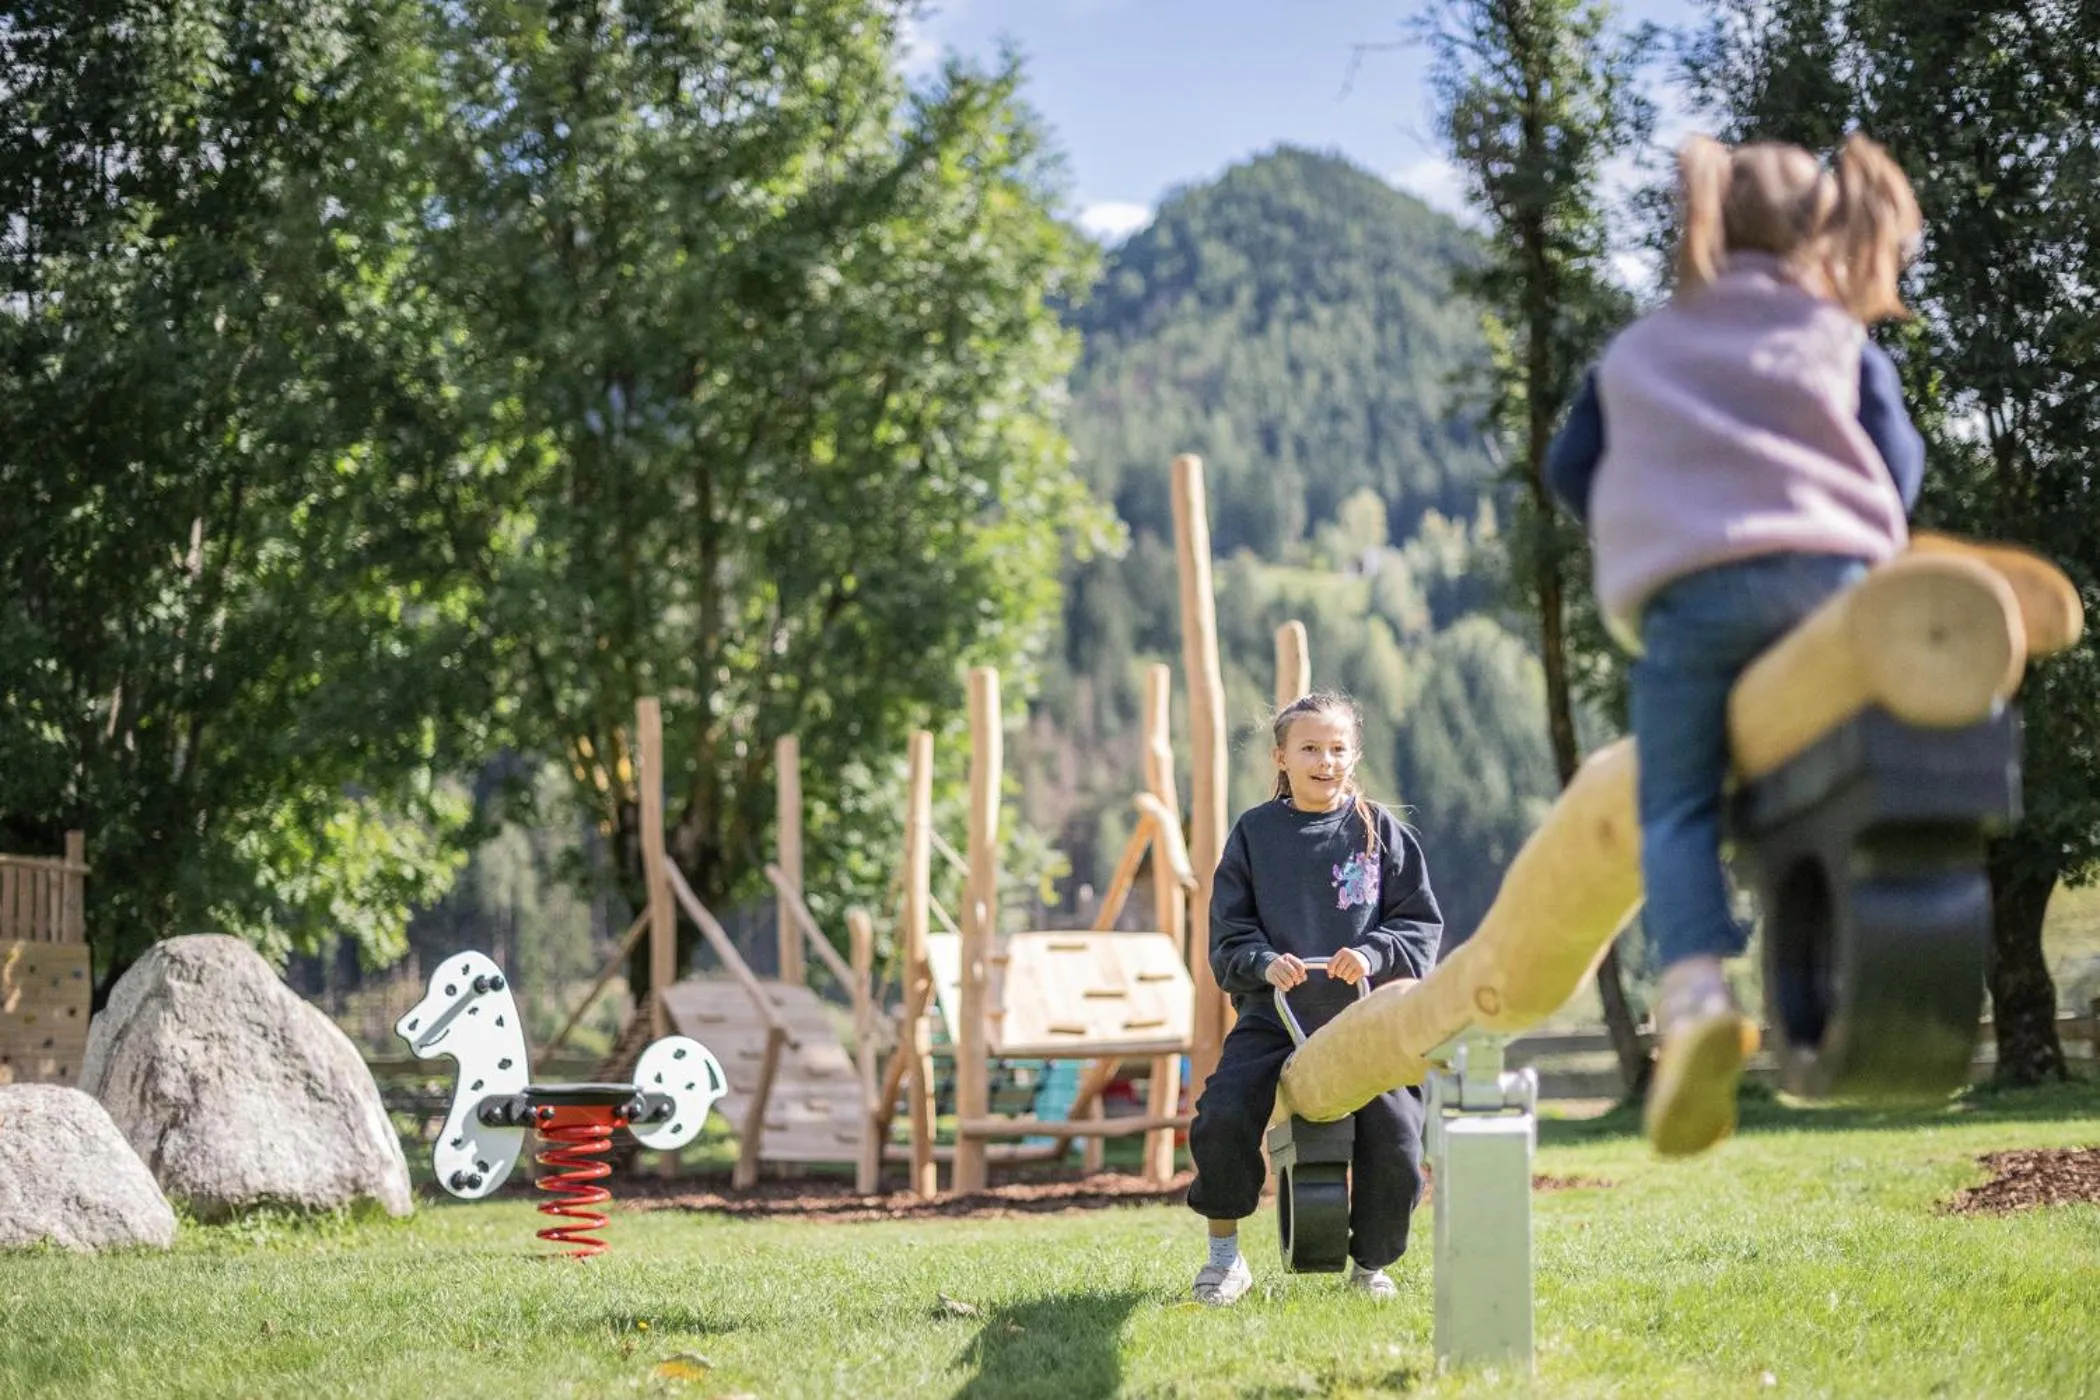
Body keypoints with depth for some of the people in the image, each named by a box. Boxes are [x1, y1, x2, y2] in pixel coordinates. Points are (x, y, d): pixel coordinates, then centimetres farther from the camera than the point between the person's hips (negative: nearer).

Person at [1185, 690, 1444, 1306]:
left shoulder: (1380, 830, 6)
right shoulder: (1254, 832, 6)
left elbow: (1422, 924, 5)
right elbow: (1228, 934, 7)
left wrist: (1373, 954, -13)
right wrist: (1264, 963, -14)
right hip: (1272, 1010, 0)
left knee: (1396, 1140, -14)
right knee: (1221, 1119, -22)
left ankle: (1371, 1262, 14)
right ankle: (1225, 1255, 0)